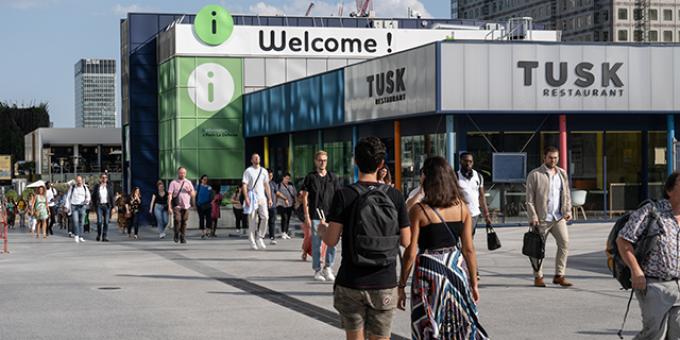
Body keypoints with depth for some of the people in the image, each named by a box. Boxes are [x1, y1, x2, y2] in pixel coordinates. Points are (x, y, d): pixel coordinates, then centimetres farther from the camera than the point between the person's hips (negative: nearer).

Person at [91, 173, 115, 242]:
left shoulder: (109, 187, 8)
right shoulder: (97, 187, 6)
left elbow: (112, 197, 8)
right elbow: (93, 196, 11)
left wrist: (112, 207, 2)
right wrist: (94, 205, 2)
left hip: (107, 205, 1)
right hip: (99, 205, -1)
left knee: (106, 222, -1)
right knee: (99, 221, -9)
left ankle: (104, 237, 4)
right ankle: (98, 235, 11)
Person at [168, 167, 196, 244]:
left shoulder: (188, 183, 13)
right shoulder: (173, 183, 2)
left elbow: (193, 194, 18)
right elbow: (170, 195, -3)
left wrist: (189, 190, -6)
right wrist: (169, 207, -11)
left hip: (186, 206, 3)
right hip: (177, 206, -3)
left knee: (184, 222, 2)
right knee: (177, 220, -17)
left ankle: (183, 238, 13)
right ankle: (176, 236, 3)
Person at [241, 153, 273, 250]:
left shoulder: (263, 171, 15)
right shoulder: (248, 171, 1)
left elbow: (266, 185, 18)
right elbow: (244, 185, -6)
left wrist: (269, 198, 12)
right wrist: (246, 198, -18)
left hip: (262, 198, 4)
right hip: (252, 198, -4)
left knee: (265, 217, -11)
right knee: (252, 221, -2)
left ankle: (260, 238, 4)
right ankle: (252, 242, 4)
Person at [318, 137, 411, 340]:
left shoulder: (344, 195, -8)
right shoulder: (395, 196, -2)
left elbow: (331, 241, -9)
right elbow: (406, 241, 2)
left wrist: (322, 229, 13)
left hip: (351, 284, -1)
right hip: (385, 285, 1)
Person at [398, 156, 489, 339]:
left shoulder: (419, 211, -11)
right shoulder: (462, 207, 0)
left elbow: (410, 253, -10)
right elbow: (469, 249, 3)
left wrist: (401, 286, -1)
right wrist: (474, 283, 11)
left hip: (429, 271, -4)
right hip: (457, 268, 4)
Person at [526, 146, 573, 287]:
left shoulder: (562, 173, 14)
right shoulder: (534, 175, -1)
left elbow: (566, 194, 18)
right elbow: (530, 199, -5)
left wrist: (568, 211, 4)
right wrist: (533, 217, -12)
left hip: (558, 218, 4)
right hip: (541, 219, -4)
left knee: (564, 243, -8)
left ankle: (559, 276, -2)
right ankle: (538, 277, 15)